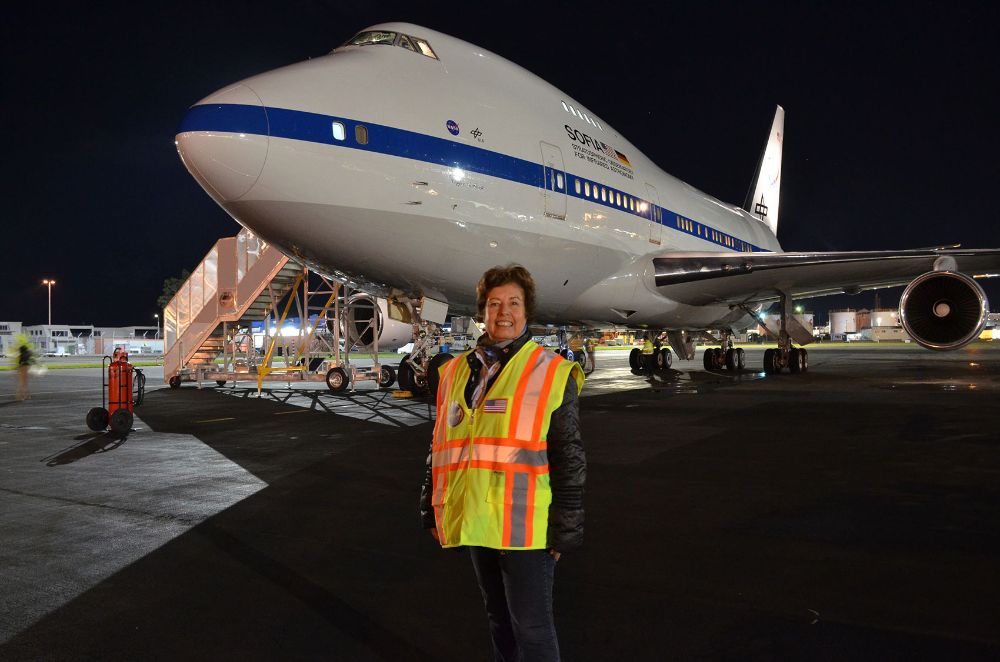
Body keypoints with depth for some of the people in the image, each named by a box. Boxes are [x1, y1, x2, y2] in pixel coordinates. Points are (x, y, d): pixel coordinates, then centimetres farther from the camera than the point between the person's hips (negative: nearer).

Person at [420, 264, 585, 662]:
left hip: (525, 526, -5)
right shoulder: (456, 371, 9)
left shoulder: (552, 373, -6)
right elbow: (441, 449, 15)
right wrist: (433, 510, 15)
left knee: (531, 627, 5)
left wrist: (566, 530, -9)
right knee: (498, 619, 21)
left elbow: (570, 461, -7)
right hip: (476, 523, 5)